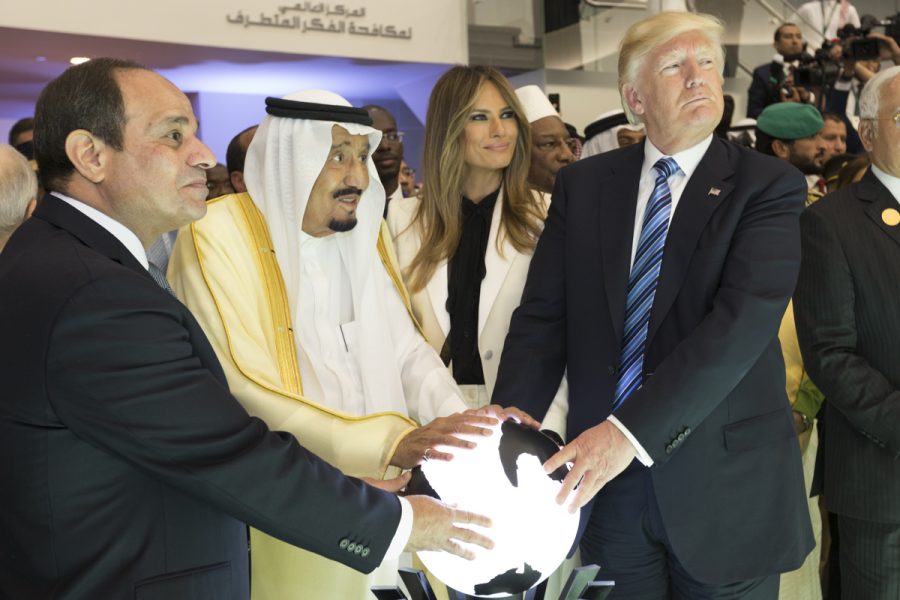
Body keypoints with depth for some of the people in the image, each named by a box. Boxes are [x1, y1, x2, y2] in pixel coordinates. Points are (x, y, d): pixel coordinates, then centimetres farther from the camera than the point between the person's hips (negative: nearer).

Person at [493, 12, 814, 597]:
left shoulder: (768, 185, -5)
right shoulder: (582, 186, 4)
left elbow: (745, 318, -18)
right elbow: (543, 316, -1)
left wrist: (630, 430, -27)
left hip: (725, 481, -2)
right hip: (605, 482, 2)